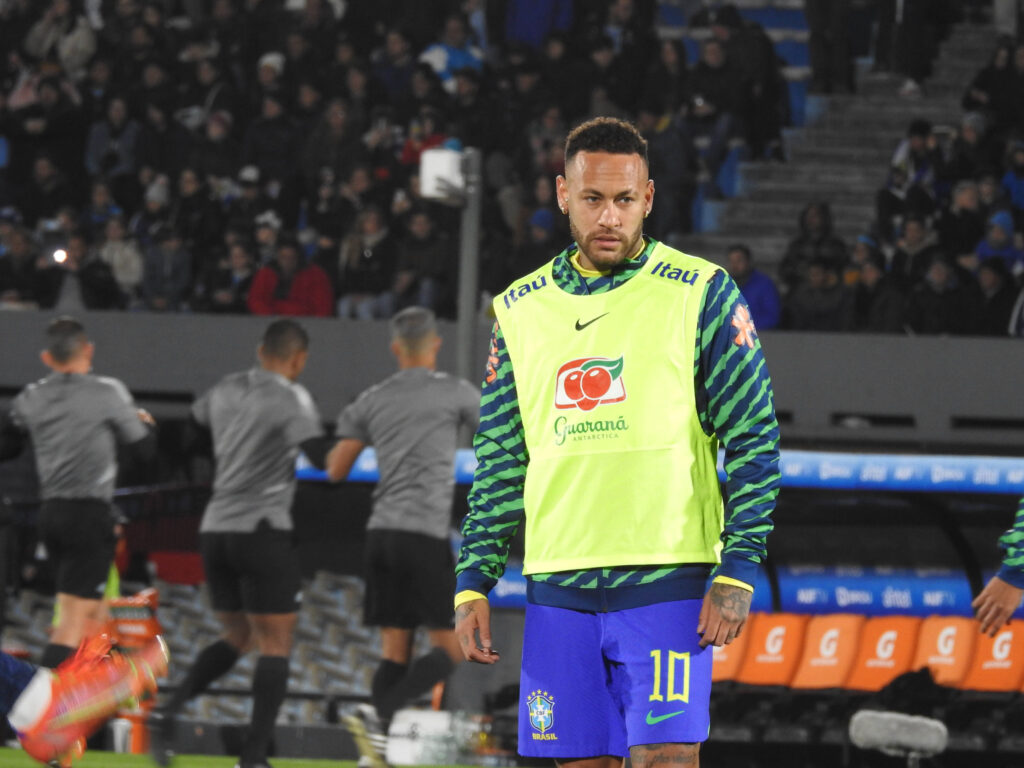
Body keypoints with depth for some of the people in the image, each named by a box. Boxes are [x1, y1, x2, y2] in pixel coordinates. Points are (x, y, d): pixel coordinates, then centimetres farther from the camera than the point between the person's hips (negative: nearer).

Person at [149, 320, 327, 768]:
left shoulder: (225, 390, 11)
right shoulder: (291, 398, -9)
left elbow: (190, 431, 29)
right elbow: (321, 458, -20)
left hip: (214, 529, 7)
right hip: (262, 530, -7)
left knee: (235, 635, 19)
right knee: (275, 644, 0)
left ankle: (168, 714, 1)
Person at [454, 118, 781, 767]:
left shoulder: (700, 294, 0)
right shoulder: (522, 308, 12)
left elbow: (755, 441, -1)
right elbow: (498, 462, 16)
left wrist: (737, 572, -10)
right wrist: (473, 584, 8)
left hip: (666, 584, -4)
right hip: (558, 588, 4)